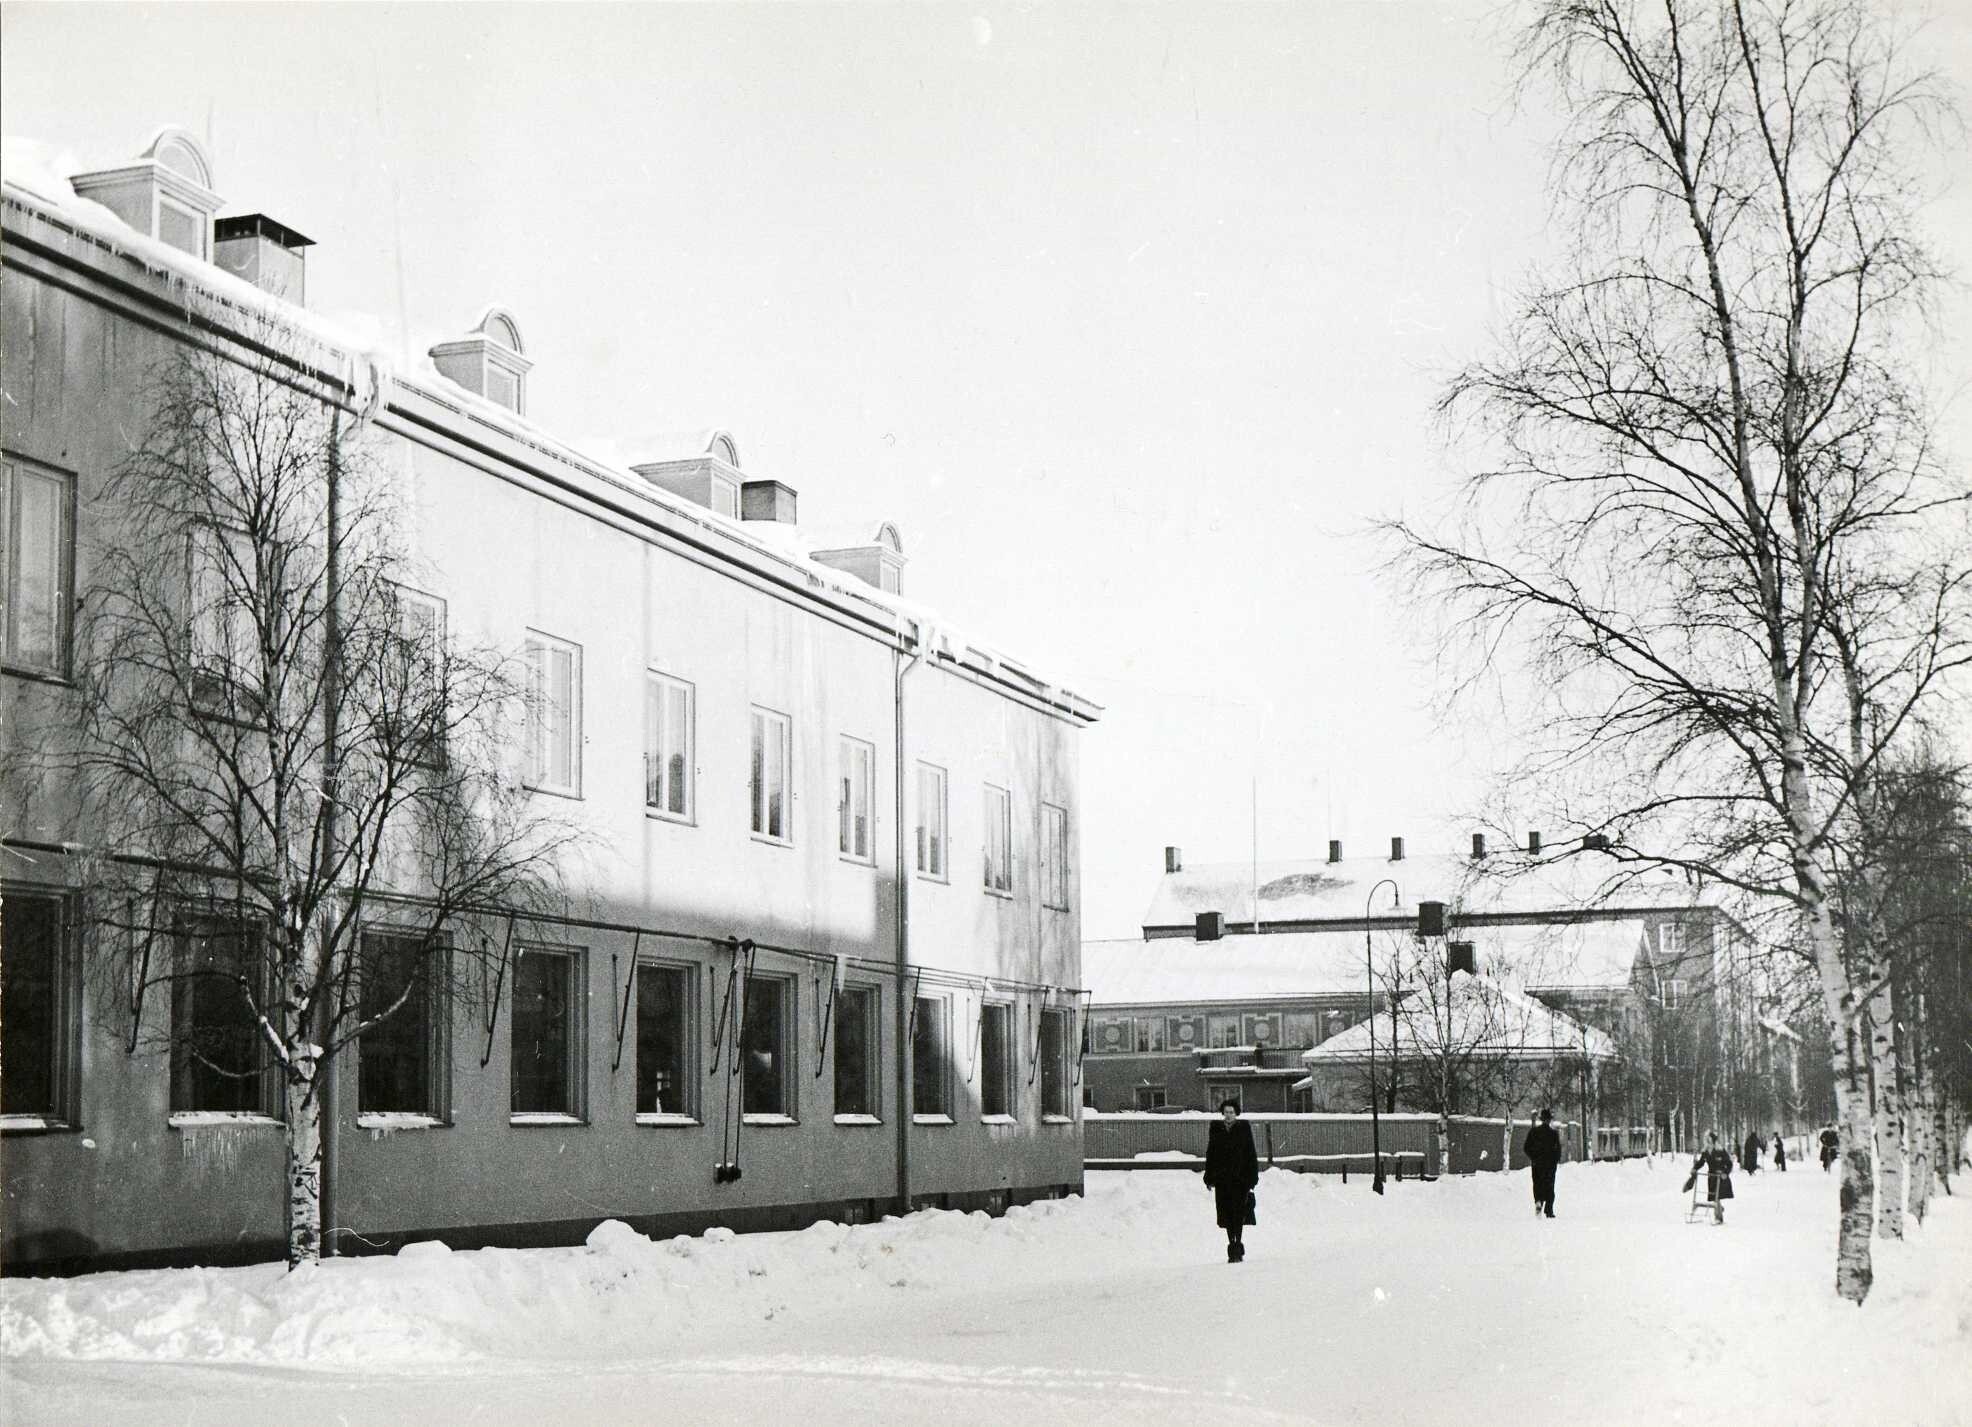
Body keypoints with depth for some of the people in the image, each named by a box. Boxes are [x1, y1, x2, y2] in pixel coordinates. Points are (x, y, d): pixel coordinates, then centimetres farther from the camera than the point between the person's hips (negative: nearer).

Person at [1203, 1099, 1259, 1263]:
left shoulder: (1244, 1128, 2)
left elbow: (1251, 1155, 2)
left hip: (1240, 1178, -3)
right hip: (1221, 1178, 3)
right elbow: (1210, 1154, 11)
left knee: (1238, 1212, -9)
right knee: (1227, 1214, 5)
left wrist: (1252, 1178, -3)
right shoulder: (1216, 1129, 8)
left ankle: (1237, 1247, -8)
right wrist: (1210, 1178, 6)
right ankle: (1233, 1246, 13)